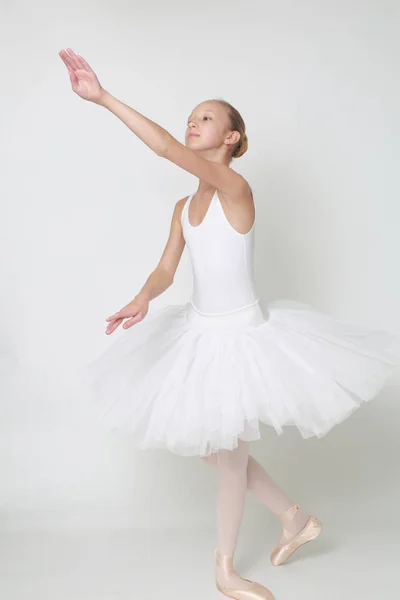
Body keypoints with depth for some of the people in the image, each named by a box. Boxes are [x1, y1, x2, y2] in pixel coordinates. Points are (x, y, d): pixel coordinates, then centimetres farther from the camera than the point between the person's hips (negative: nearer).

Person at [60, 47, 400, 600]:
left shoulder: (235, 187, -18)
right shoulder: (185, 206, 5)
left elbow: (166, 148, -32)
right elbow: (166, 271, 4)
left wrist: (104, 97, -34)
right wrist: (142, 300, -18)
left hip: (242, 333, -8)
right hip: (199, 332, 8)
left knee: (230, 455, 7)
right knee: (219, 450, 18)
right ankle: (296, 517, 39)